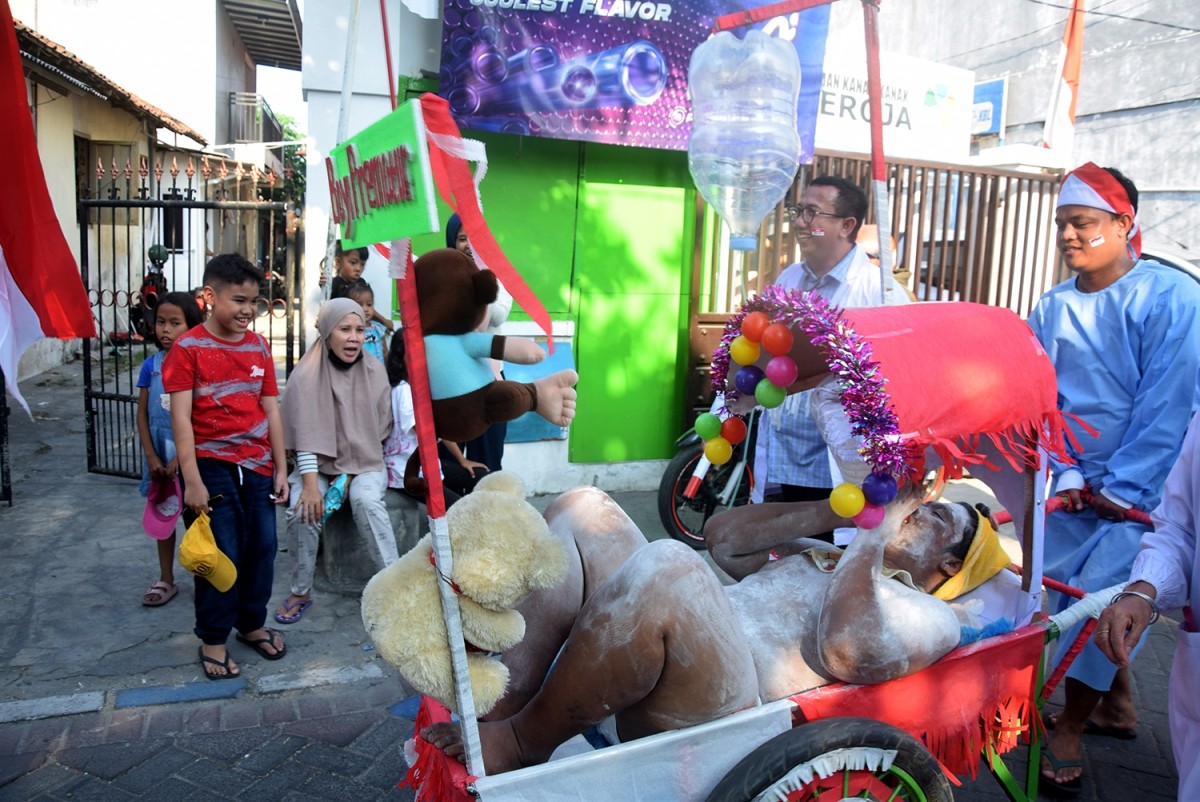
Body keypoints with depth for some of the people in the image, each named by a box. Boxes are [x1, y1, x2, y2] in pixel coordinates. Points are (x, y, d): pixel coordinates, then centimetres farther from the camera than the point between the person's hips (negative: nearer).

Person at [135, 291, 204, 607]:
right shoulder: (151, 365, 0)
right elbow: (142, 414, 2)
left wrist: (180, 458, -15)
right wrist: (151, 457, -6)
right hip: (159, 454, 4)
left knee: (193, 516, 7)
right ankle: (165, 579, 25)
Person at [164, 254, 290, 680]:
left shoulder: (259, 347, 7)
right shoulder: (188, 348, -7)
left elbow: (271, 411, 9)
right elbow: (181, 418, -11)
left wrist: (280, 468, 7)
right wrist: (192, 480, -15)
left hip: (258, 467, 5)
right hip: (213, 466, -4)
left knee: (262, 549, 10)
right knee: (221, 556, 0)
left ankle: (251, 623, 30)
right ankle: (212, 640, 17)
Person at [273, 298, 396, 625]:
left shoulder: (374, 370, -4)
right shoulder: (307, 375, -9)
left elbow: (377, 430, -1)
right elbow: (306, 436, -14)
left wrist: (349, 475, -9)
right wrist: (311, 485, -23)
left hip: (364, 464, 0)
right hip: (319, 464, 0)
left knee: (366, 500, -31)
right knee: (304, 509, -27)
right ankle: (301, 591, -6)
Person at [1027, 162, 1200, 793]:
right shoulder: (1052, 308, 5)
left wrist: (1122, 489, -16)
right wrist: (1067, 476, -8)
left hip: (1143, 491, -5)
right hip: (1076, 490, 6)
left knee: (1100, 597, -10)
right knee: (1065, 588, 9)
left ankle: (1068, 730, 8)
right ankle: (1118, 707, 32)